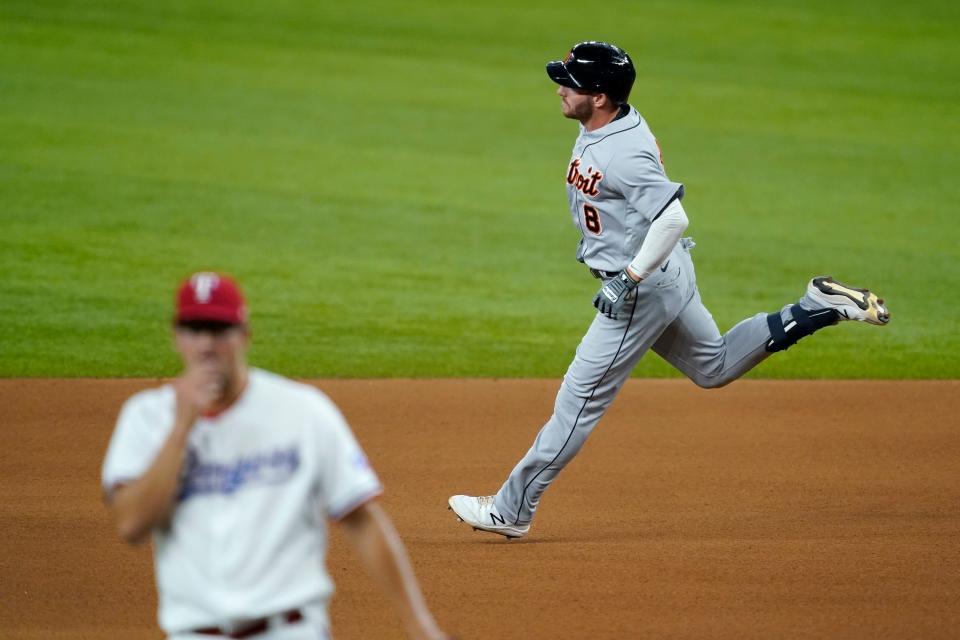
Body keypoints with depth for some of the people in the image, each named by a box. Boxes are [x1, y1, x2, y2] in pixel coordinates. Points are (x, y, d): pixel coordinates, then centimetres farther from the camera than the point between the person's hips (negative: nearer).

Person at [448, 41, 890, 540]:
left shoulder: (625, 154, -30)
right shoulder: (594, 128, 0)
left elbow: (673, 218, -37)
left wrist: (629, 278, -31)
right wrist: (594, 239, 18)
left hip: (646, 287, -10)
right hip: (665, 276, 10)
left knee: (580, 398, -4)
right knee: (715, 367, 26)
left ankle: (512, 510, 2)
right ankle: (818, 308, 20)